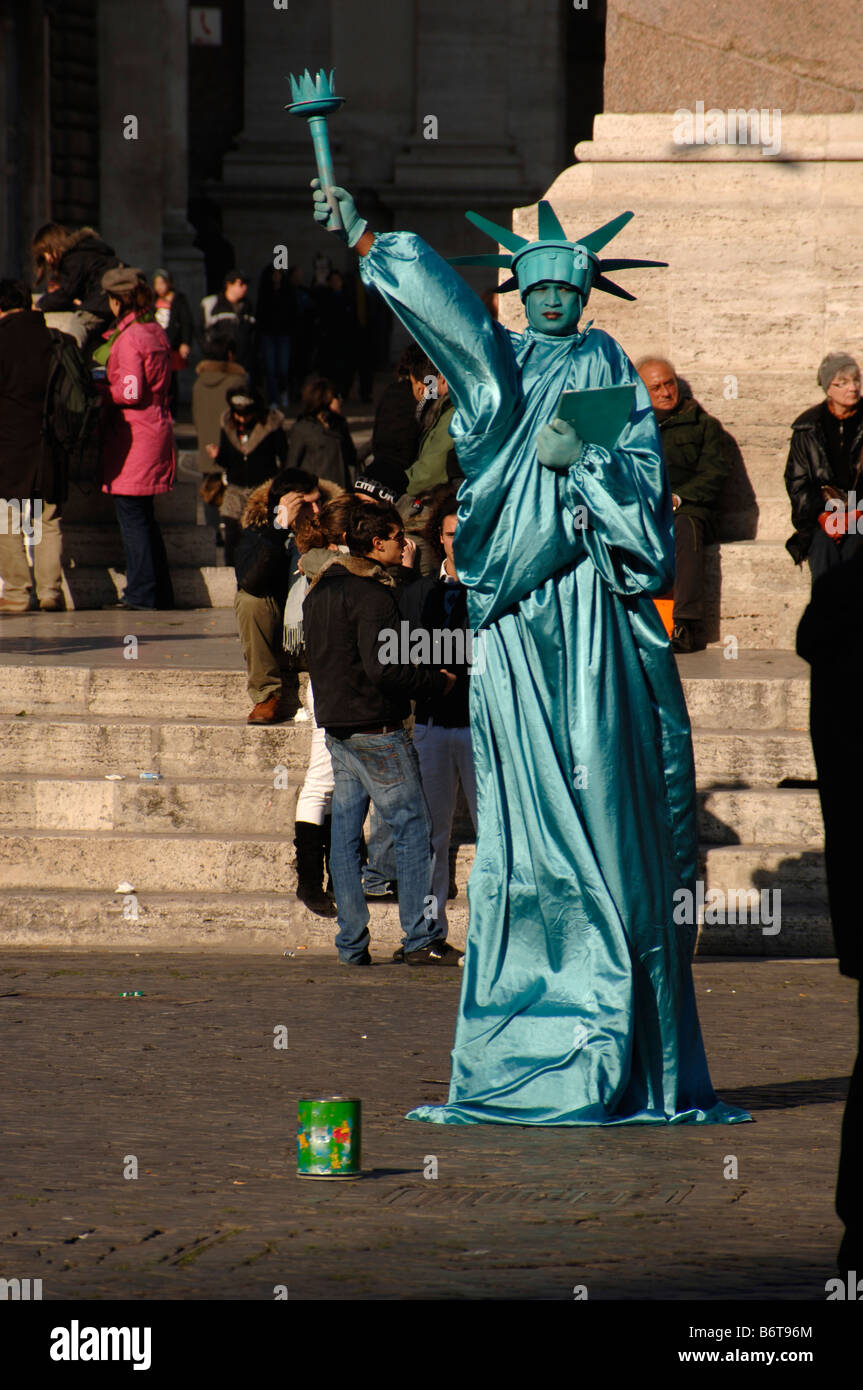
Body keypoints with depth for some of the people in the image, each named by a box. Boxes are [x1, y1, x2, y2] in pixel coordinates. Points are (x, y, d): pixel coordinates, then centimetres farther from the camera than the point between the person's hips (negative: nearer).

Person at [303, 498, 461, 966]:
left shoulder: (320, 590, 13)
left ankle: (351, 942, 8)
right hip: (375, 728, -9)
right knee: (412, 827, -2)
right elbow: (383, 668, -23)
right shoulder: (371, 595, -16)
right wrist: (437, 681, -10)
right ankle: (420, 938, -4)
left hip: (335, 727, 9)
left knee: (345, 833, 8)